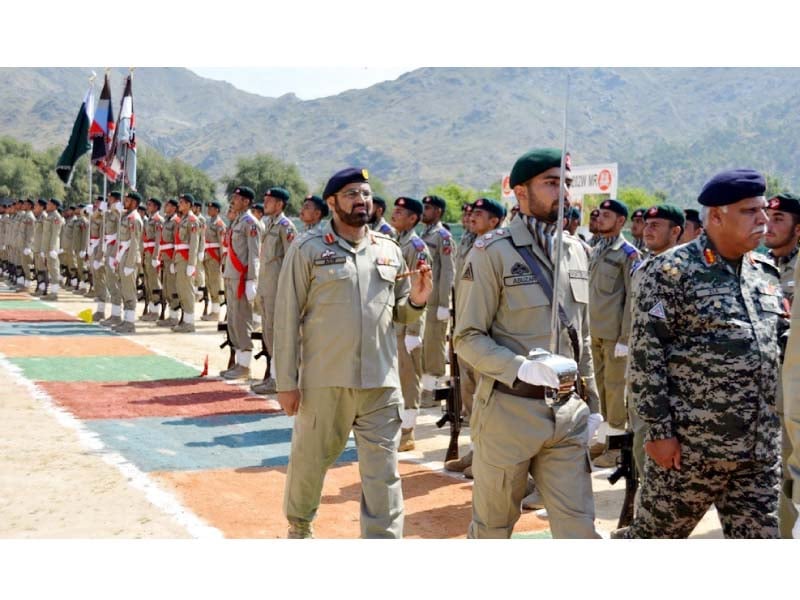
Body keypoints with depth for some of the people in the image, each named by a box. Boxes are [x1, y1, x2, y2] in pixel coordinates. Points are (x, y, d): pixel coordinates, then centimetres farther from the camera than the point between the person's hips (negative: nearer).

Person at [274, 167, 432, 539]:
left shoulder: (390, 251, 9)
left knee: (383, 474, 2)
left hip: (381, 383, 3)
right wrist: (286, 381, -7)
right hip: (324, 381, -2)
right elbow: (287, 318, -4)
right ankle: (298, 527, 42)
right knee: (309, 460, 15)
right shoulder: (308, 249, -3)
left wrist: (416, 301, -6)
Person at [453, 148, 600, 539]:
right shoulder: (492, 251, -9)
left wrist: (592, 403, 14)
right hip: (509, 411, -5)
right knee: (492, 526, 12)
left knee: (579, 529, 3)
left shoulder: (576, 251, 10)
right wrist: (521, 368, -27)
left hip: (567, 414, 5)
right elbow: (467, 338, -11)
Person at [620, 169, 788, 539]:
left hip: (761, 449, 6)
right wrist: (658, 430, -15)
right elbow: (646, 353, -12)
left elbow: (781, 340, 21)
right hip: (690, 445, -6)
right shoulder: (673, 270, -9)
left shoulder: (766, 272, 11)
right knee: (653, 533, 6)